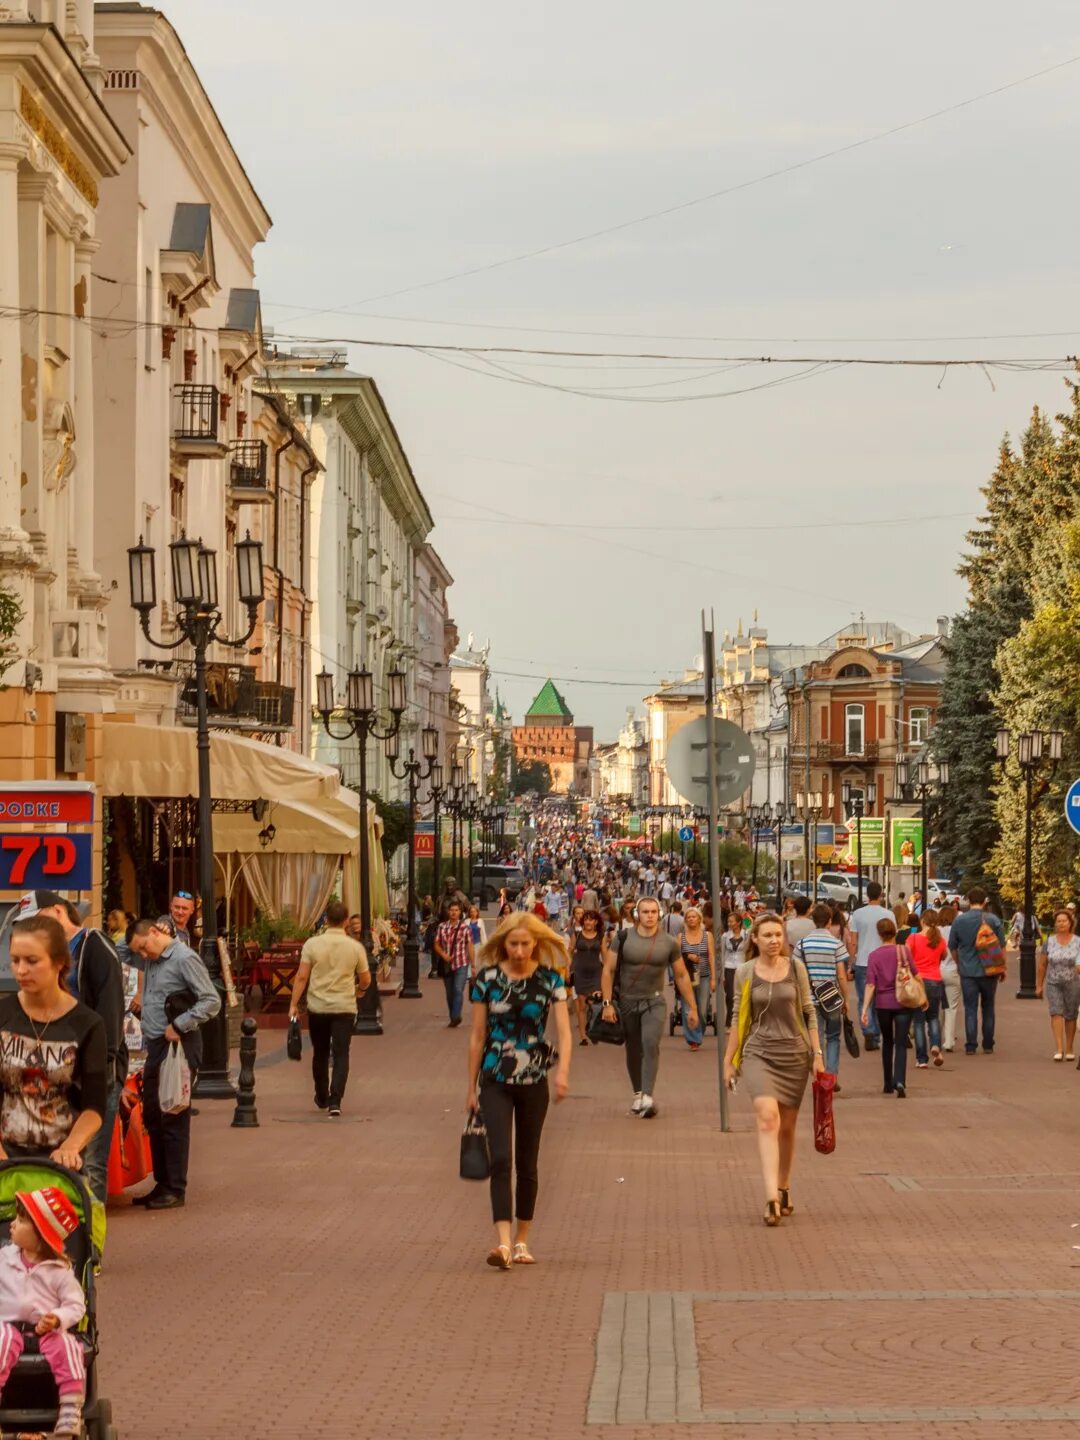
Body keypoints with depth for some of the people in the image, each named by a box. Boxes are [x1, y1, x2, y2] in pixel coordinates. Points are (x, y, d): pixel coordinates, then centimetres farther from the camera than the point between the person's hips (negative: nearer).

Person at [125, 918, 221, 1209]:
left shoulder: (184, 959, -13)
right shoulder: (152, 961, 13)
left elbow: (211, 1001, -17)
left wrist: (179, 1026, -18)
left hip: (178, 1046, -9)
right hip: (155, 1045, 9)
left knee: (174, 1119, -4)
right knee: (152, 1116, 13)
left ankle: (175, 1190, 2)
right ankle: (162, 1184, 21)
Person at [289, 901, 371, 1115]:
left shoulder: (313, 944, -5)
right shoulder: (355, 947, -3)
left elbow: (302, 977, -7)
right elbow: (366, 980, 5)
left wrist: (294, 1004, -1)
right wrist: (358, 990, 27)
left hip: (317, 1007, 1)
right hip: (345, 1007, -1)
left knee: (320, 1054, 16)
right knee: (340, 1055, 0)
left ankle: (322, 1097, 30)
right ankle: (335, 1101, -13)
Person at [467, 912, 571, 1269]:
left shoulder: (549, 980, -1)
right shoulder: (487, 978, -2)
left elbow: (563, 1030, -9)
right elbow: (477, 1035, 3)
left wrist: (562, 1070, -26)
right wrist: (471, 1088, 4)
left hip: (533, 1082, 1)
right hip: (495, 1081, -1)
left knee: (527, 1162, 10)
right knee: (500, 1159, -13)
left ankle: (522, 1240, 22)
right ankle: (503, 1242, -21)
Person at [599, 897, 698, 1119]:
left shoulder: (669, 943, -1)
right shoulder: (624, 939, -4)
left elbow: (681, 976, 8)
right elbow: (608, 970, -2)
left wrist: (692, 1007, 8)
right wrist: (607, 1003, -9)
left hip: (655, 1001, -1)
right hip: (628, 1001, 1)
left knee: (651, 1043, -22)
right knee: (633, 1050, 10)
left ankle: (648, 1097, -28)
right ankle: (638, 1093, 29)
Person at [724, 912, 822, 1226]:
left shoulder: (796, 968, 3)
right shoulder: (745, 973, 2)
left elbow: (809, 1013, 9)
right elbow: (738, 1018, 9)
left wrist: (817, 1053, 5)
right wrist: (729, 1060, 10)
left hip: (795, 1053, 2)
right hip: (759, 1053, -2)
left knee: (787, 1125, 8)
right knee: (767, 1117, -19)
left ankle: (784, 1188, 28)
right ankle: (772, 1197, -26)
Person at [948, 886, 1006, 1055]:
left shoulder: (959, 920, -3)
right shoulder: (993, 920, -6)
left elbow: (952, 947, 6)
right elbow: (1002, 946, -1)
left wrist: (959, 964, 22)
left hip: (968, 971, 0)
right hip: (989, 970, 0)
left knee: (970, 1009, 3)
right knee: (988, 1008, 12)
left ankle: (970, 1046, -2)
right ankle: (988, 1045, 15)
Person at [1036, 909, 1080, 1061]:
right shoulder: (1049, 942, 0)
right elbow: (1042, 964, 7)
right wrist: (1040, 985, 9)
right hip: (1053, 984, 0)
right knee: (1056, 1013, -13)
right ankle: (1059, 1049, -17)